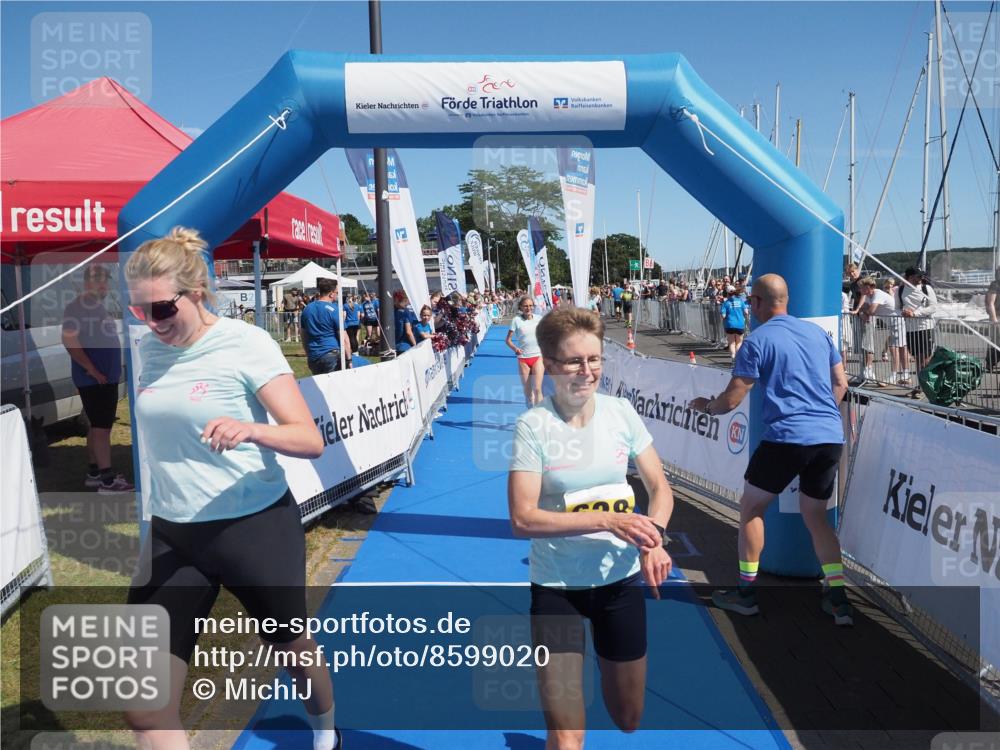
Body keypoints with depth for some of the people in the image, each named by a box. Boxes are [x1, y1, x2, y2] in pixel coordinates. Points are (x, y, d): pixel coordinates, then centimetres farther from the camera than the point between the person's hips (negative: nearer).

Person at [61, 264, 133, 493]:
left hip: (108, 377, 9)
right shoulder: (76, 308, -12)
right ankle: (107, 479, -8)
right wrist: (92, 370, -21)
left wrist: (115, 369, 17)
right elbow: (69, 341, -21)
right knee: (102, 426, -9)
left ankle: (94, 472, 21)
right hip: (93, 379, -9)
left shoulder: (101, 308, 16)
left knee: (97, 425, 13)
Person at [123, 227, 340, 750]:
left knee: (292, 650, 20)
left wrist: (251, 430, -39)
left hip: (255, 526, -4)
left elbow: (311, 440, -21)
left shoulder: (247, 344, -16)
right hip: (171, 534, 4)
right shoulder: (148, 350, 0)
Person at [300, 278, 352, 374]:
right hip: (331, 355, -6)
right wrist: (348, 359, -9)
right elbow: (343, 338, -12)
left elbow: (304, 336, 17)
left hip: (313, 358, 6)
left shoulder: (307, 309, 10)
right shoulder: (333, 310, -9)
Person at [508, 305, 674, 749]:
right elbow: (522, 520, -19)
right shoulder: (533, 426, -15)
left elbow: (660, 489, 3)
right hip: (557, 587, -3)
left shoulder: (621, 412, -5)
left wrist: (654, 540, -16)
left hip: (621, 581, 3)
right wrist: (608, 520, -26)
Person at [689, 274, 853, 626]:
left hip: (787, 438, -6)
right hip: (831, 437, 6)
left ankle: (746, 592, 16)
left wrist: (705, 406, 15)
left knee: (750, 507, 11)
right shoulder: (817, 331, 13)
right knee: (815, 516, 19)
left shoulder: (757, 341, -5)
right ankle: (838, 599, 14)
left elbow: (731, 400, -6)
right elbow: (841, 383, 18)